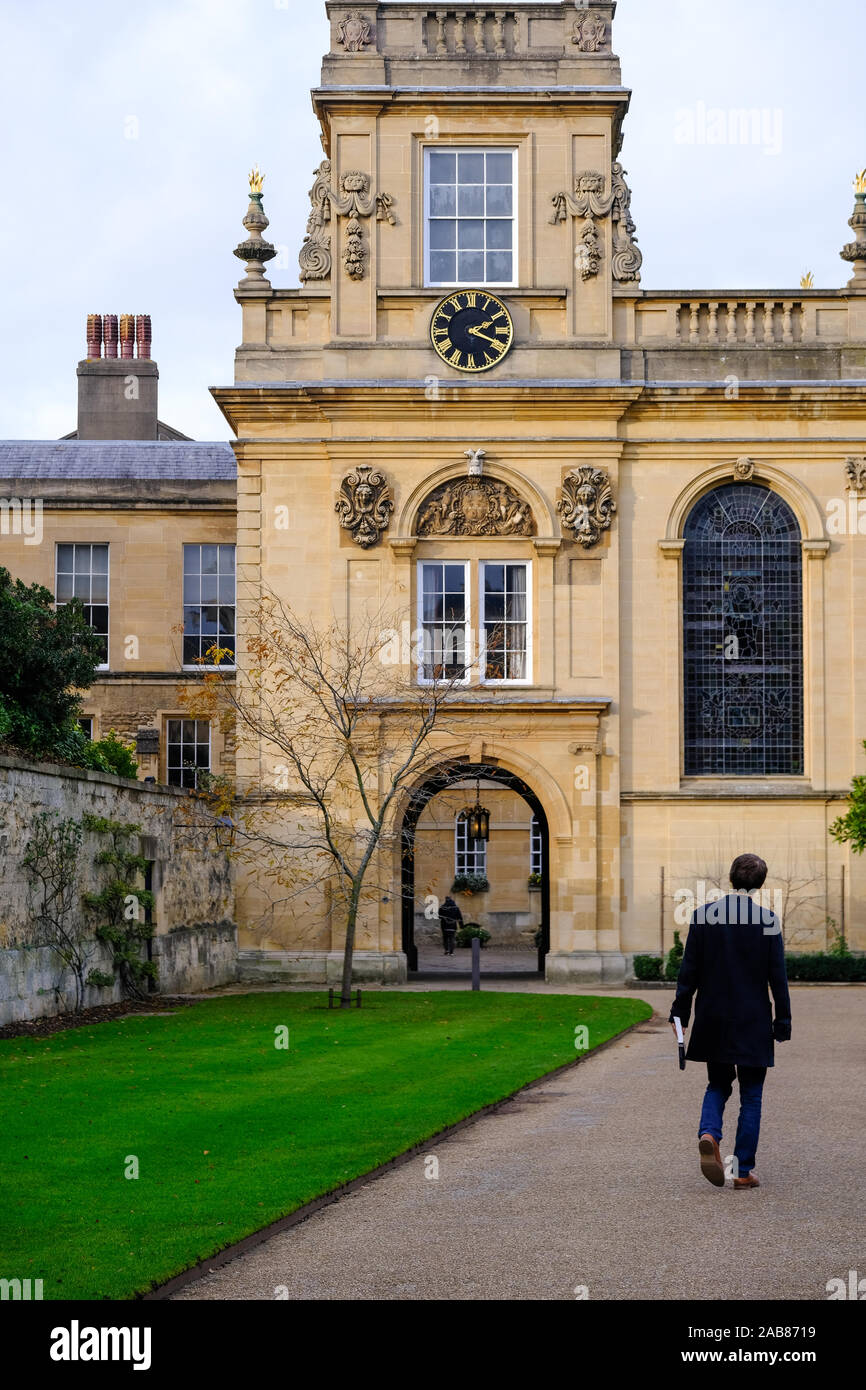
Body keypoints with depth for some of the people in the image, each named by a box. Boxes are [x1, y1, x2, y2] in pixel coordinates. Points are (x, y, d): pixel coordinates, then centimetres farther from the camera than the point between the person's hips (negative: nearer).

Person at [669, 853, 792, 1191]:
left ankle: (708, 1133, -11)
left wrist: (679, 1012, 7)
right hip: (753, 1023, -2)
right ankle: (744, 1171, 6)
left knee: (718, 1085, 18)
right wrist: (783, 1022, 2)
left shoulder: (704, 915, -3)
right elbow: (777, 976, -5)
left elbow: (689, 970, -1)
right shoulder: (767, 920, -7)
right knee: (751, 1096, 8)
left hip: (713, 1020, 2)